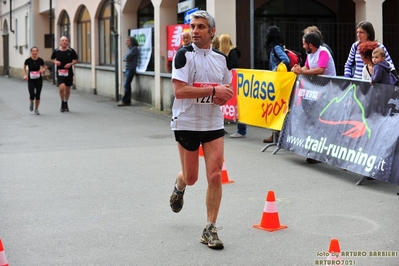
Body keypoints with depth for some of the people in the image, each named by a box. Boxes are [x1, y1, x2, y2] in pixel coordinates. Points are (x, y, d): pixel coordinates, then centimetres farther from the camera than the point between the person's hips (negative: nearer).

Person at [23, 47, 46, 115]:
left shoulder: (40, 60, -8)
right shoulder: (28, 60, -10)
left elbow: (44, 67, 9)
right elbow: (24, 67, 10)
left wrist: (43, 70, -14)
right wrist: (25, 75, -2)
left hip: (39, 80, 1)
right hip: (31, 80, -1)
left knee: (38, 95, 3)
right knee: (32, 95, -11)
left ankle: (36, 109, 21)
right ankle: (31, 103, 25)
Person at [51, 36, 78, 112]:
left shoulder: (71, 51, -4)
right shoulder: (56, 51, -3)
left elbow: (76, 60, 7)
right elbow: (52, 59, 13)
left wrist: (71, 64, -12)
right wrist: (55, 62, -8)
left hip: (69, 72, 1)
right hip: (60, 72, -1)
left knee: (67, 89, 11)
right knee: (61, 88, -18)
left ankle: (66, 104, 32)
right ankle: (62, 102, 6)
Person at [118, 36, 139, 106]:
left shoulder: (134, 48, -10)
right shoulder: (130, 48, 19)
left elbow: (127, 57, -18)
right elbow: (124, 58, 17)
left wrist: (126, 58, 2)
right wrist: (126, 59, -3)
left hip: (131, 69, -9)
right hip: (127, 68, 9)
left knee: (126, 85, -11)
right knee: (127, 85, 9)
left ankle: (125, 101, -10)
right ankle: (127, 100, 13)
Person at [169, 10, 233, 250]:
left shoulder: (221, 58, 5)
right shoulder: (184, 55, -9)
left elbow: (227, 89, 18)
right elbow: (179, 91, -20)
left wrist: (224, 97, -6)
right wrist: (214, 90, -22)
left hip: (214, 124, 3)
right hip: (187, 123, -3)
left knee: (215, 176, -7)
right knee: (191, 178, 8)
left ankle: (210, 229, 4)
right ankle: (179, 187, 47)